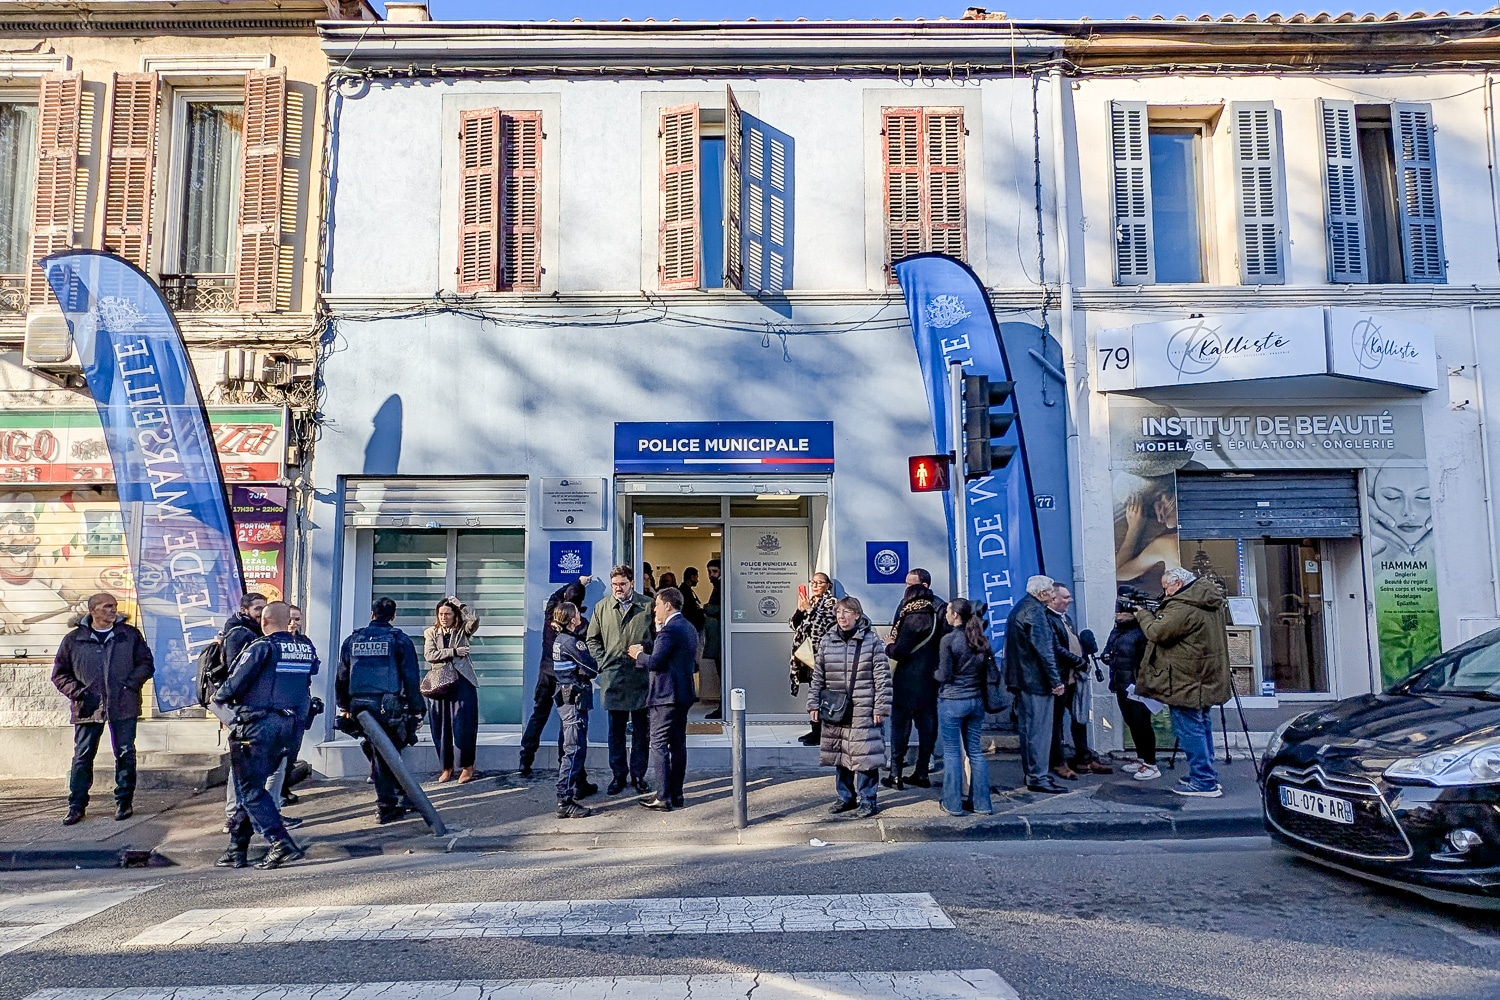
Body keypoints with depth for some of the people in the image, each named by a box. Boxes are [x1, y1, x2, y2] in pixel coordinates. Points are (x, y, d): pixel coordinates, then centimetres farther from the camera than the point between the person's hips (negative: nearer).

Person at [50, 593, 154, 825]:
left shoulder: (130, 634, 5)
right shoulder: (74, 639, 5)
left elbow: (146, 663, 7)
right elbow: (59, 673, 12)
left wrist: (131, 684, -7)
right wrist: (76, 692, -3)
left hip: (123, 706, 0)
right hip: (88, 707, 0)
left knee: (125, 754, 4)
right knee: (82, 756, 2)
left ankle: (124, 802, 14)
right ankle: (76, 806, 11)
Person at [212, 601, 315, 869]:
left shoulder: (262, 647, -9)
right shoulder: (307, 648, 10)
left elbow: (235, 685, -9)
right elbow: (308, 684, 11)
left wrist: (217, 697, 10)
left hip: (259, 725, -6)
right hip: (292, 726, 6)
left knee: (251, 789, 1)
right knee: (251, 786, 17)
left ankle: (281, 843, -9)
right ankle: (236, 848, 20)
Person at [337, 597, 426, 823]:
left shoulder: (353, 639, 11)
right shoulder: (399, 639, 0)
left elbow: (342, 676, 15)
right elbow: (411, 677, -3)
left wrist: (344, 706, 25)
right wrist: (416, 708, 4)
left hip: (359, 705, 3)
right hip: (388, 706, -3)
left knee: (379, 755, 15)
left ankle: (392, 803, 23)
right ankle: (387, 807, 9)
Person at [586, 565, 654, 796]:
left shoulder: (647, 605, 1)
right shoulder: (602, 607, 7)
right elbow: (593, 639, 14)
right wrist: (602, 662, 2)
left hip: (641, 677, -1)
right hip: (612, 677, 1)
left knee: (641, 729, 7)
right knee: (616, 729, 9)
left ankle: (638, 775, 18)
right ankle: (618, 775, 19)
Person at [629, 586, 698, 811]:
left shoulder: (668, 630, -17)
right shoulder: (689, 628, 13)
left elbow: (654, 662, -23)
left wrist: (639, 654, -1)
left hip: (666, 697, -10)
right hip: (683, 695, 10)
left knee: (659, 745, -3)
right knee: (678, 745, 13)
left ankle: (663, 798, -2)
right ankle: (676, 795, 18)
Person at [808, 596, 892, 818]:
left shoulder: (871, 640, -5)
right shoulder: (827, 640, 6)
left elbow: (882, 677, -5)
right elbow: (817, 676, 11)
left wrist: (881, 707, -9)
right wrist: (813, 704, 7)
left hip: (864, 712, -4)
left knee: (865, 756, -1)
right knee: (839, 756, 12)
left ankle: (867, 800, 13)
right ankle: (846, 797, 27)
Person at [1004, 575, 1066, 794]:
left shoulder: (1018, 609, 16)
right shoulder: (1035, 611, -15)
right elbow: (1044, 649, -20)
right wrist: (1056, 680, -17)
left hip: (1022, 678, 10)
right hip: (1037, 678, -10)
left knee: (1029, 727, 15)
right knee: (1040, 729, -6)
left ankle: (1032, 773, 23)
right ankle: (1038, 777, -3)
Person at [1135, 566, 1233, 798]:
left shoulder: (1183, 607, -22)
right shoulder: (1213, 601, 11)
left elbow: (1157, 633, -20)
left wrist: (1143, 615, -3)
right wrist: (1158, 615, 8)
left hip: (1187, 682, -10)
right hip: (1207, 678, 10)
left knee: (1189, 729, -2)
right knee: (1202, 725, 18)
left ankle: (1203, 782, 1)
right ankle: (1208, 776, 27)